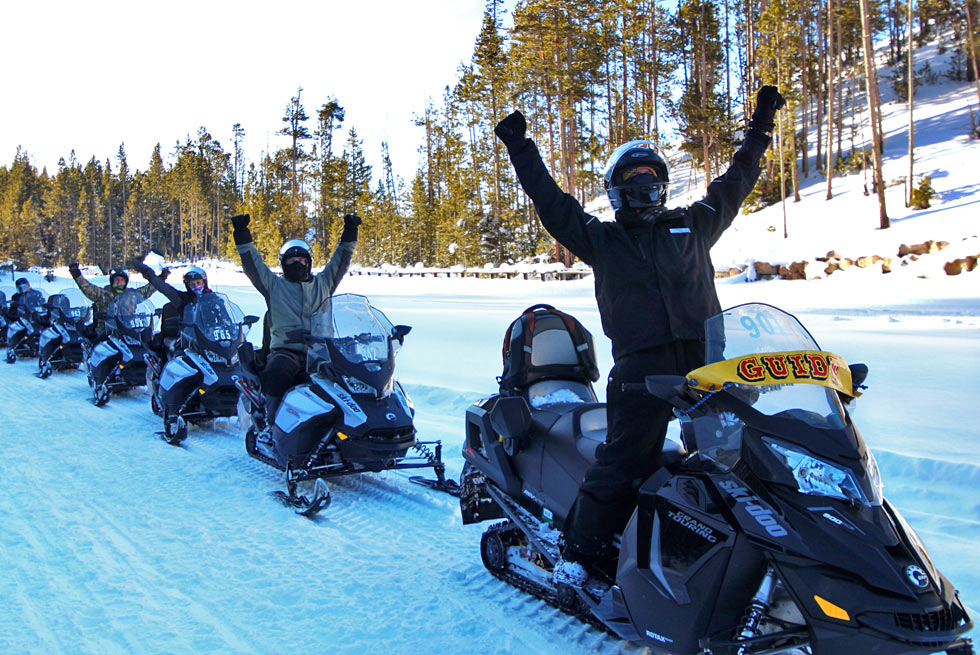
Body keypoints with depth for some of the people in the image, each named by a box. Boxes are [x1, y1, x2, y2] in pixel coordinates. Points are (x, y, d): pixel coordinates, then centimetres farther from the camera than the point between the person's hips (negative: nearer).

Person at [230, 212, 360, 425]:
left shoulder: (323, 284, 23)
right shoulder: (274, 285, 17)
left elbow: (341, 261, 23)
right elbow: (252, 263, 11)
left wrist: (350, 232, 16)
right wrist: (242, 234, 3)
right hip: (285, 351, -1)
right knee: (276, 376, -35)